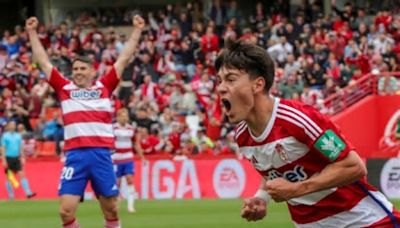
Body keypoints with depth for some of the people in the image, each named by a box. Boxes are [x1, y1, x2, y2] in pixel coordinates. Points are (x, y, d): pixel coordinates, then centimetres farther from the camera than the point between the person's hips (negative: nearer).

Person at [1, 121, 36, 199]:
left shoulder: (18, 136, 9)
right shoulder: (5, 136, -3)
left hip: (16, 158, 3)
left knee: (22, 174, -7)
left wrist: (22, 157, 5)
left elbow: (21, 148, 13)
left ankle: (28, 193, -13)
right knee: (9, 177, 3)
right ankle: (11, 195, 12)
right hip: (8, 158, -3)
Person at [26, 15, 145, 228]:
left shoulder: (104, 87, 12)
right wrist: (32, 32, 20)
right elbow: (43, 61, 18)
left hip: (101, 154, 0)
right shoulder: (65, 88, 13)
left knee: (110, 209, 6)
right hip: (75, 155, 0)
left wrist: (137, 30, 18)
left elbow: (124, 58, 16)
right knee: (66, 210, -8)